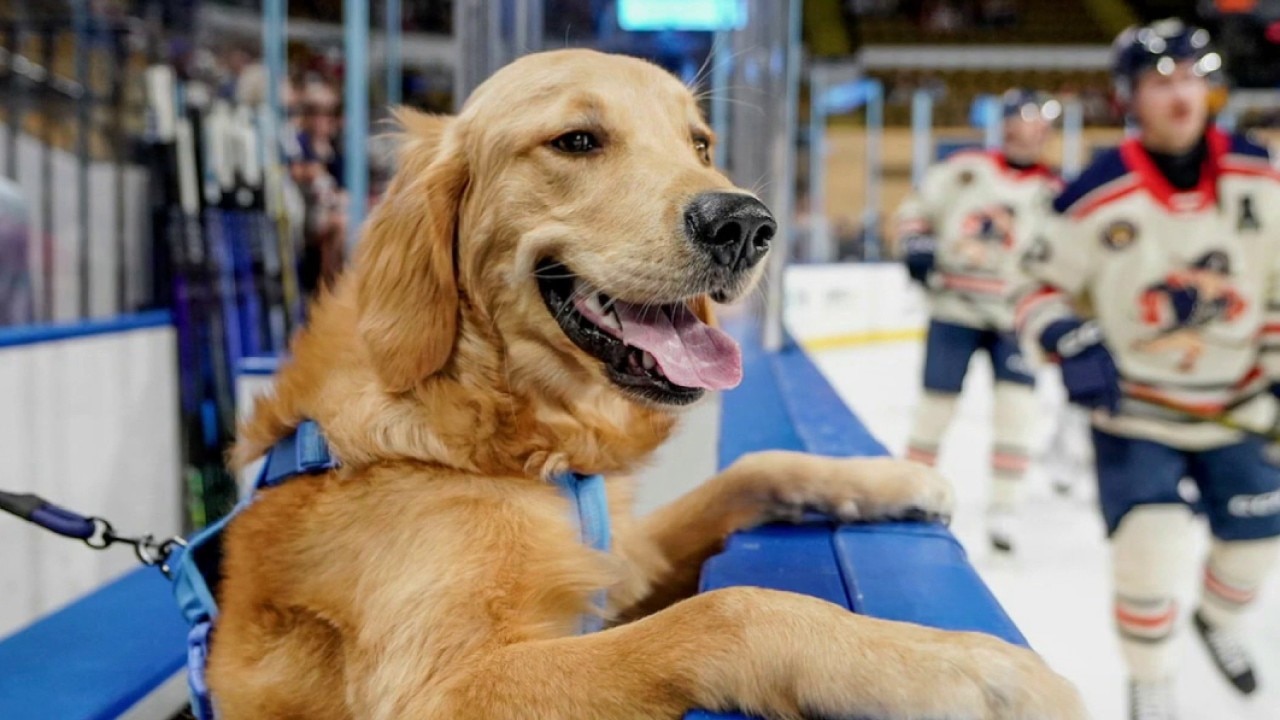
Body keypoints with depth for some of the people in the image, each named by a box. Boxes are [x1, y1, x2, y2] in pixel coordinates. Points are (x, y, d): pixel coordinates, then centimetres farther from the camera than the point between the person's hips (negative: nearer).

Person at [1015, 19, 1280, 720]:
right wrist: (1072, 346, -24)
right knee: (1150, 545, -14)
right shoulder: (1097, 197, -17)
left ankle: (1217, 619, 48)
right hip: (1133, 411, -3)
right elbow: (1044, 289, -7)